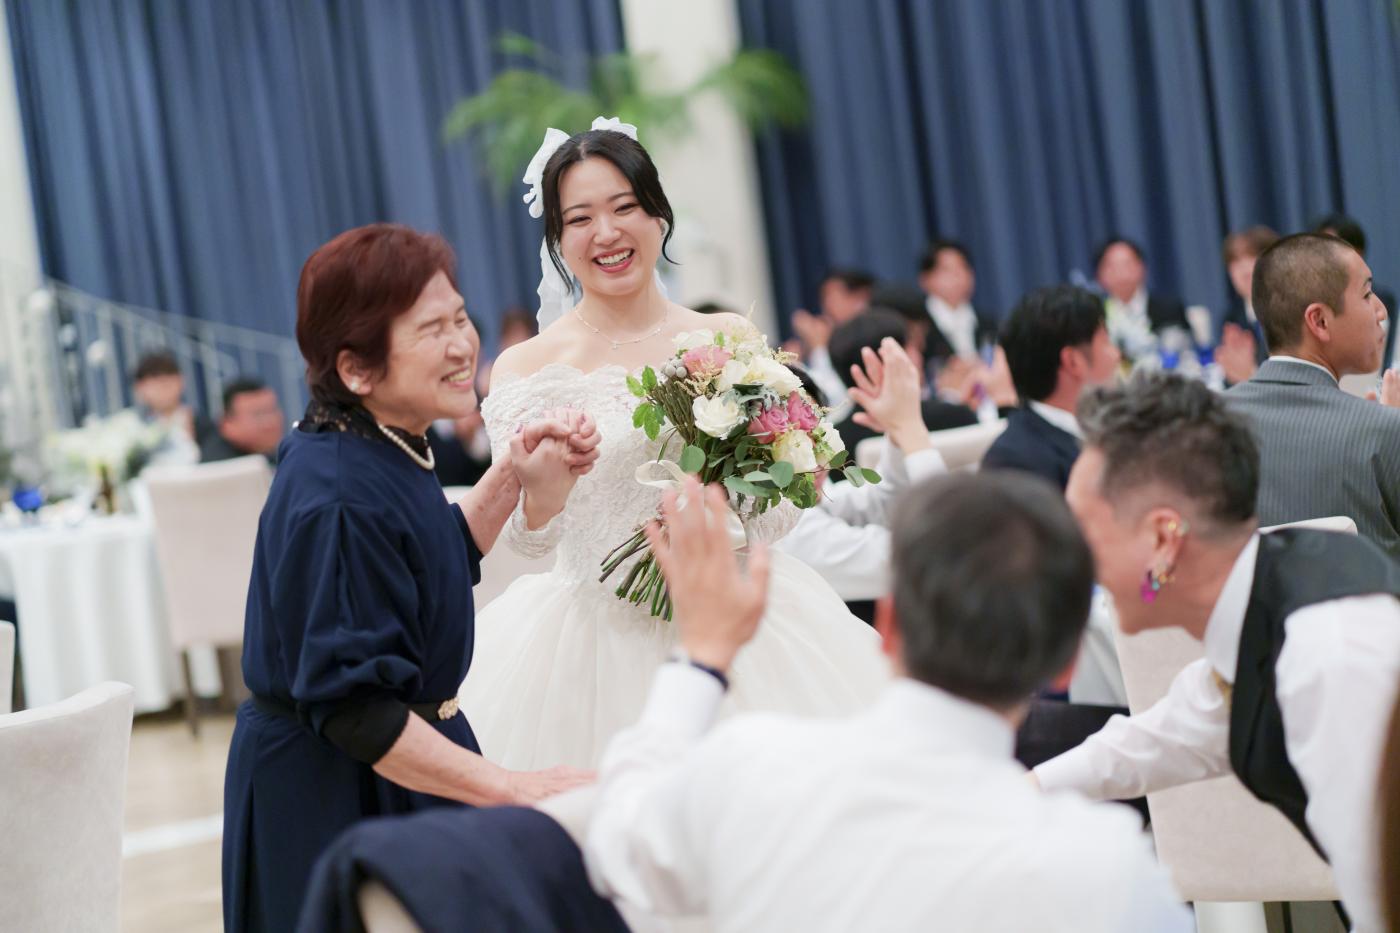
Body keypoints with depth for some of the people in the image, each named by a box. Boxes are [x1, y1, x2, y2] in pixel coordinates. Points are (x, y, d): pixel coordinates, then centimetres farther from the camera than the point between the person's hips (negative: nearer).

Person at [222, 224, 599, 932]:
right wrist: (512, 789, -30)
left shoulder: (377, 449, 2)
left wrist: (512, 476, 5)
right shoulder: (341, 496, -28)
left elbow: (441, 565, 19)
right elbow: (354, 711, -29)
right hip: (339, 799, -9)